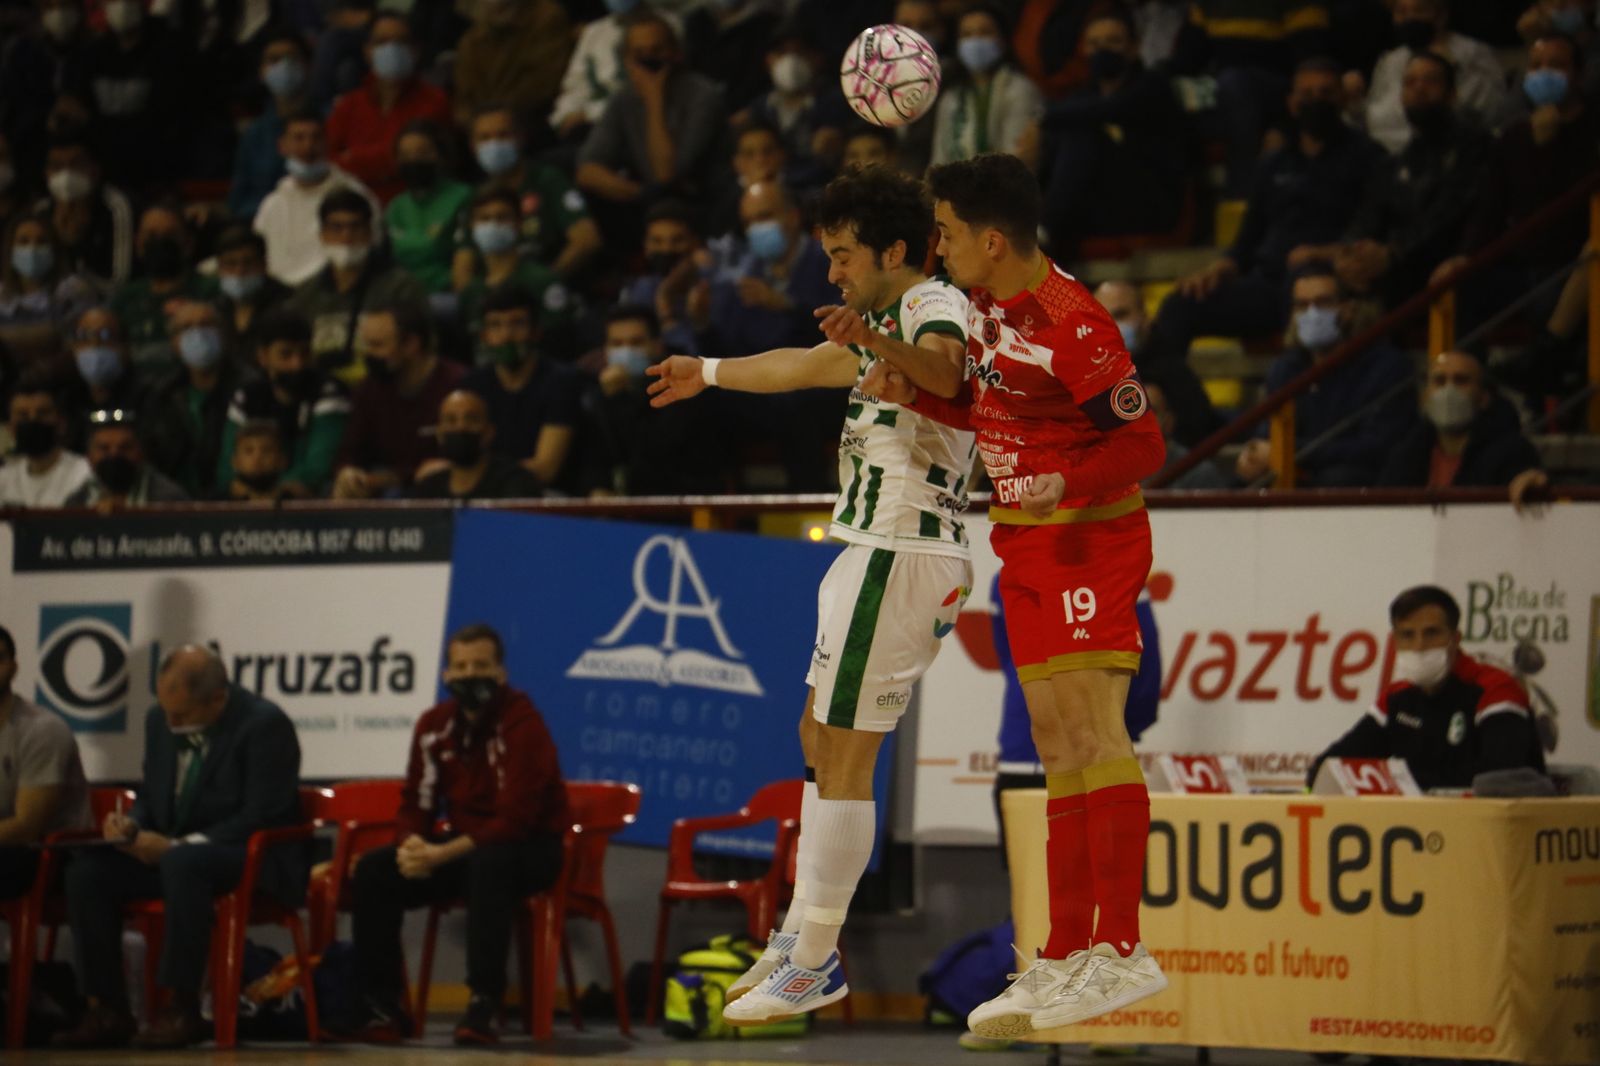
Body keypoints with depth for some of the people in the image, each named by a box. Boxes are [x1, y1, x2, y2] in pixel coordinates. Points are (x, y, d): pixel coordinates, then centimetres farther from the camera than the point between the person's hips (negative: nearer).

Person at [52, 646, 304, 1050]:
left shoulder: (265, 725, -15)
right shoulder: (160, 722, 7)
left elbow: (261, 817, -20)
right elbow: (150, 796, 20)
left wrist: (177, 845, -25)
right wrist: (131, 826, -6)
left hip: (255, 861, -7)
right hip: (168, 853, 7)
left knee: (182, 864, -39)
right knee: (86, 870, -15)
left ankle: (182, 1008, -33)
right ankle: (106, 1012, -15)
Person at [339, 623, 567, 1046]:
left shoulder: (522, 725, -19)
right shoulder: (435, 725, 2)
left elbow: (515, 820, -25)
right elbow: (417, 803, 6)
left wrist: (443, 855, -29)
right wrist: (411, 844, -18)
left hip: (532, 848, -7)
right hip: (464, 845, 7)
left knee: (488, 864, -40)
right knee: (372, 872, -12)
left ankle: (484, 1006, -38)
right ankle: (378, 1006, -8)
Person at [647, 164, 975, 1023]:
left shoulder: (937, 304, -11)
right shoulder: (889, 321, 21)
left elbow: (942, 365, -37)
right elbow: (805, 366, 39)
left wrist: (878, 345, -57)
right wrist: (711, 372, 53)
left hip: (901, 555, -11)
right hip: (874, 548, 11)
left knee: (843, 752, -11)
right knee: (819, 735, 19)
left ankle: (815, 962, -9)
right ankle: (800, 934, 27)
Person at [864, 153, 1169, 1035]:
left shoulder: (1072, 325, -21)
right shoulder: (983, 302, 6)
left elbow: (1143, 444, -19)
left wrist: (1066, 483, -33)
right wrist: (913, 392, 4)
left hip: (1092, 536, -9)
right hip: (1027, 541, 9)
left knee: (1091, 728, -17)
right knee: (1057, 752, 9)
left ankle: (1122, 948, -21)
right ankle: (1065, 957, 12)